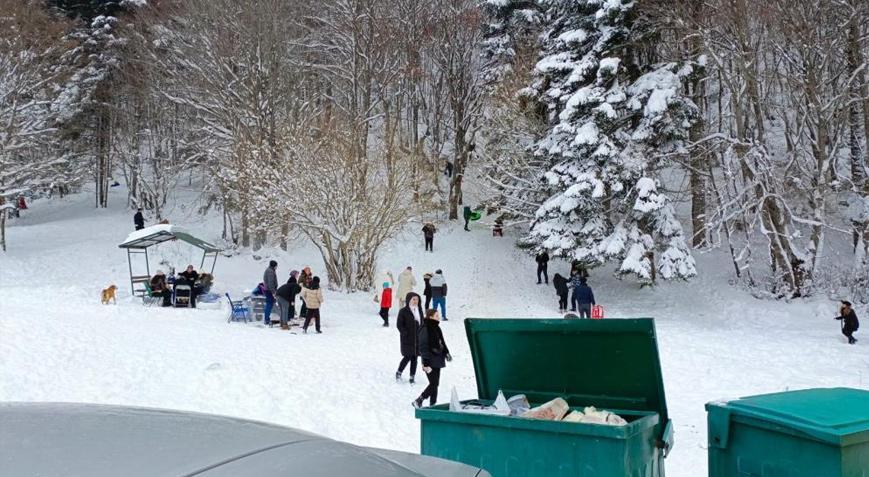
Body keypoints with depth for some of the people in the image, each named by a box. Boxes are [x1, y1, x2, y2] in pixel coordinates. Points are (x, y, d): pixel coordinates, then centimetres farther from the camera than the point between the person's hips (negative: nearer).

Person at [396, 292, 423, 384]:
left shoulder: (419, 311, 11)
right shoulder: (403, 311, -8)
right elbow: (399, 325, -9)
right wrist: (406, 333, -16)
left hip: (417, 339, 5)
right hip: (407, 339, -5)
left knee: (414, 358, 6)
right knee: (408, 357, -7)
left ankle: (412, 377, 13)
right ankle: (399, 373, 14)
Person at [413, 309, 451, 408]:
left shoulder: (436, 327, 12)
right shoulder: (425, 329, -15)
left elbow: (442, 343, 23)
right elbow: (423, 347, -18)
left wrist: (446, 353, 12)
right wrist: (426, 363, -21)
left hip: (437, 360, 9)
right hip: (430, 362, -9)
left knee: (435, 384, 11)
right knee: (434, 384, -10)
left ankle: (433, 404, 18)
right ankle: (418, 401, 2)